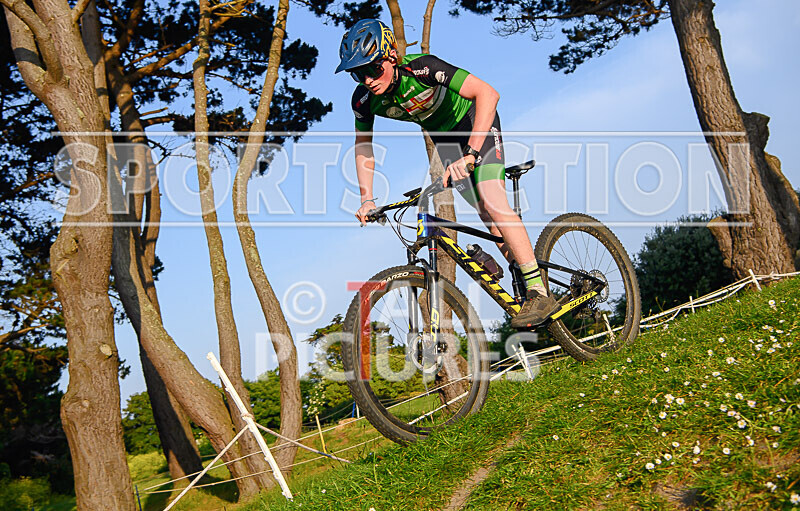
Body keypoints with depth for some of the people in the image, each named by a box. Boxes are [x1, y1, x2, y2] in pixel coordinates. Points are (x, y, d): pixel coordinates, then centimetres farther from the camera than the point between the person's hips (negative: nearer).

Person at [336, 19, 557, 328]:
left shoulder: (421, 68, -37)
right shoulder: (364, 99, -20)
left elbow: (488, 93, -43)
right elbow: (363, 147, -4)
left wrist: (470, 154, -51)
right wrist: (366, 199, -14)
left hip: (474, 119, -5)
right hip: (443, 137, 6)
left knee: (492, 201, -22)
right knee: (486, 215, 2)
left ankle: (539, 293, -20)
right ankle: (524, 277, 16)